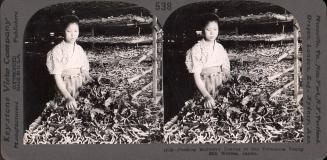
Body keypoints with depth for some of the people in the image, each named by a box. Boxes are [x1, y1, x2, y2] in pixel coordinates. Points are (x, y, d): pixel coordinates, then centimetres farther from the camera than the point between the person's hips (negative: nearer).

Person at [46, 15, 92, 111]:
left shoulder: (79, 49, 7)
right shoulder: (57, 51, -7)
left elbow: (85, 72, 12)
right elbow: (57, 78, -12)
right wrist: (68, 97, -24)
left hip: (80, 90, 5)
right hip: (64, 91, -5)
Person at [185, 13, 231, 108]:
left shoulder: (220, 48, 8)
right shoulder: (196, 50, -7)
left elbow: (225, 69, 13)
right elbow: (196, 76, -13)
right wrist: (207, 96, -25)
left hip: (219, 86, 4)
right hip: (203, 87, -4)